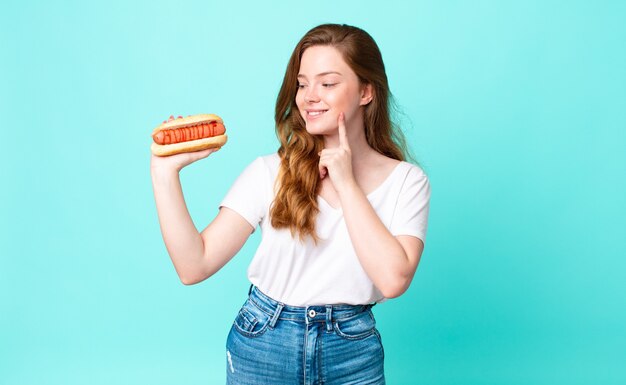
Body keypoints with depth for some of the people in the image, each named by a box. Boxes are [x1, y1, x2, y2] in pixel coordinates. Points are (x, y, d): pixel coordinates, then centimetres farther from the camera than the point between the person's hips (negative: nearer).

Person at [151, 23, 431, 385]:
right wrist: (166, 171, -19)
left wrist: (346, 182, -16)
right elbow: (194, 265, -11)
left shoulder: (407, 181, -6)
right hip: (262, 346, 0)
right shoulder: (271, 172, -6)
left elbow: (393, 279, -20)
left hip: (353, 352, 0)